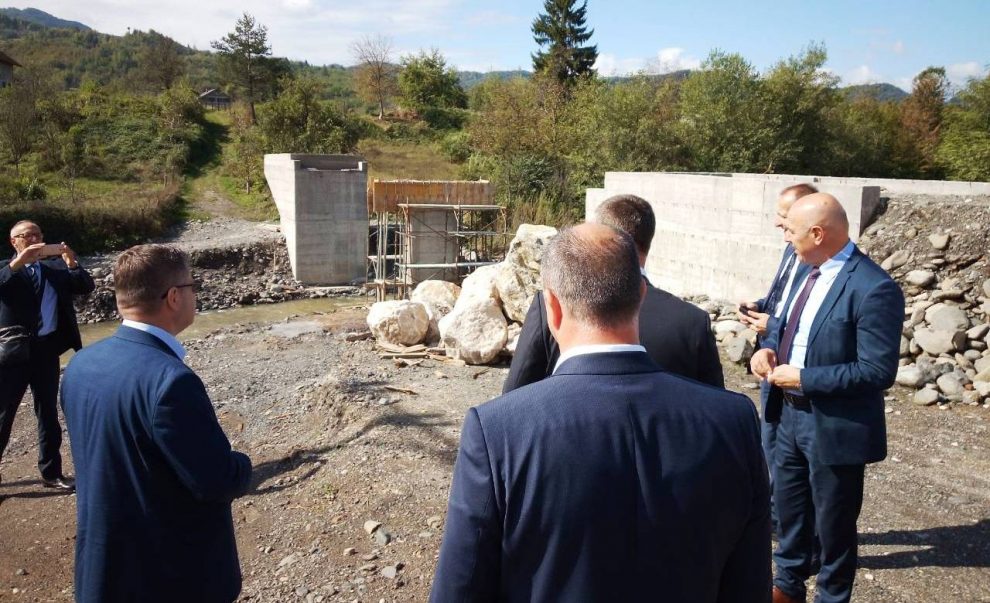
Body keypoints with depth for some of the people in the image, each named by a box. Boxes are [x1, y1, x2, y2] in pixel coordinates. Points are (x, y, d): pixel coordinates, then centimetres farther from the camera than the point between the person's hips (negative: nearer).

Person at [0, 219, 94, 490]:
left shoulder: (55, 267, 10)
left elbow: (87, 286, 0)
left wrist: (73, 263, -15)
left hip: (46, 349, 3)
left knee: (48, 413, 11)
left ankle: (51, 472, 21)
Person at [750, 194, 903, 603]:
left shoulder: (873, 288, -24)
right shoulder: (811, 272, 4)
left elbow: (878, 371, -25)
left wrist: (803, 379, -22)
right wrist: (770, 347, -5)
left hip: (834, 426, -8)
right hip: (792, 415, 9)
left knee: (832, 524, 12)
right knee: (788, 507, 24)